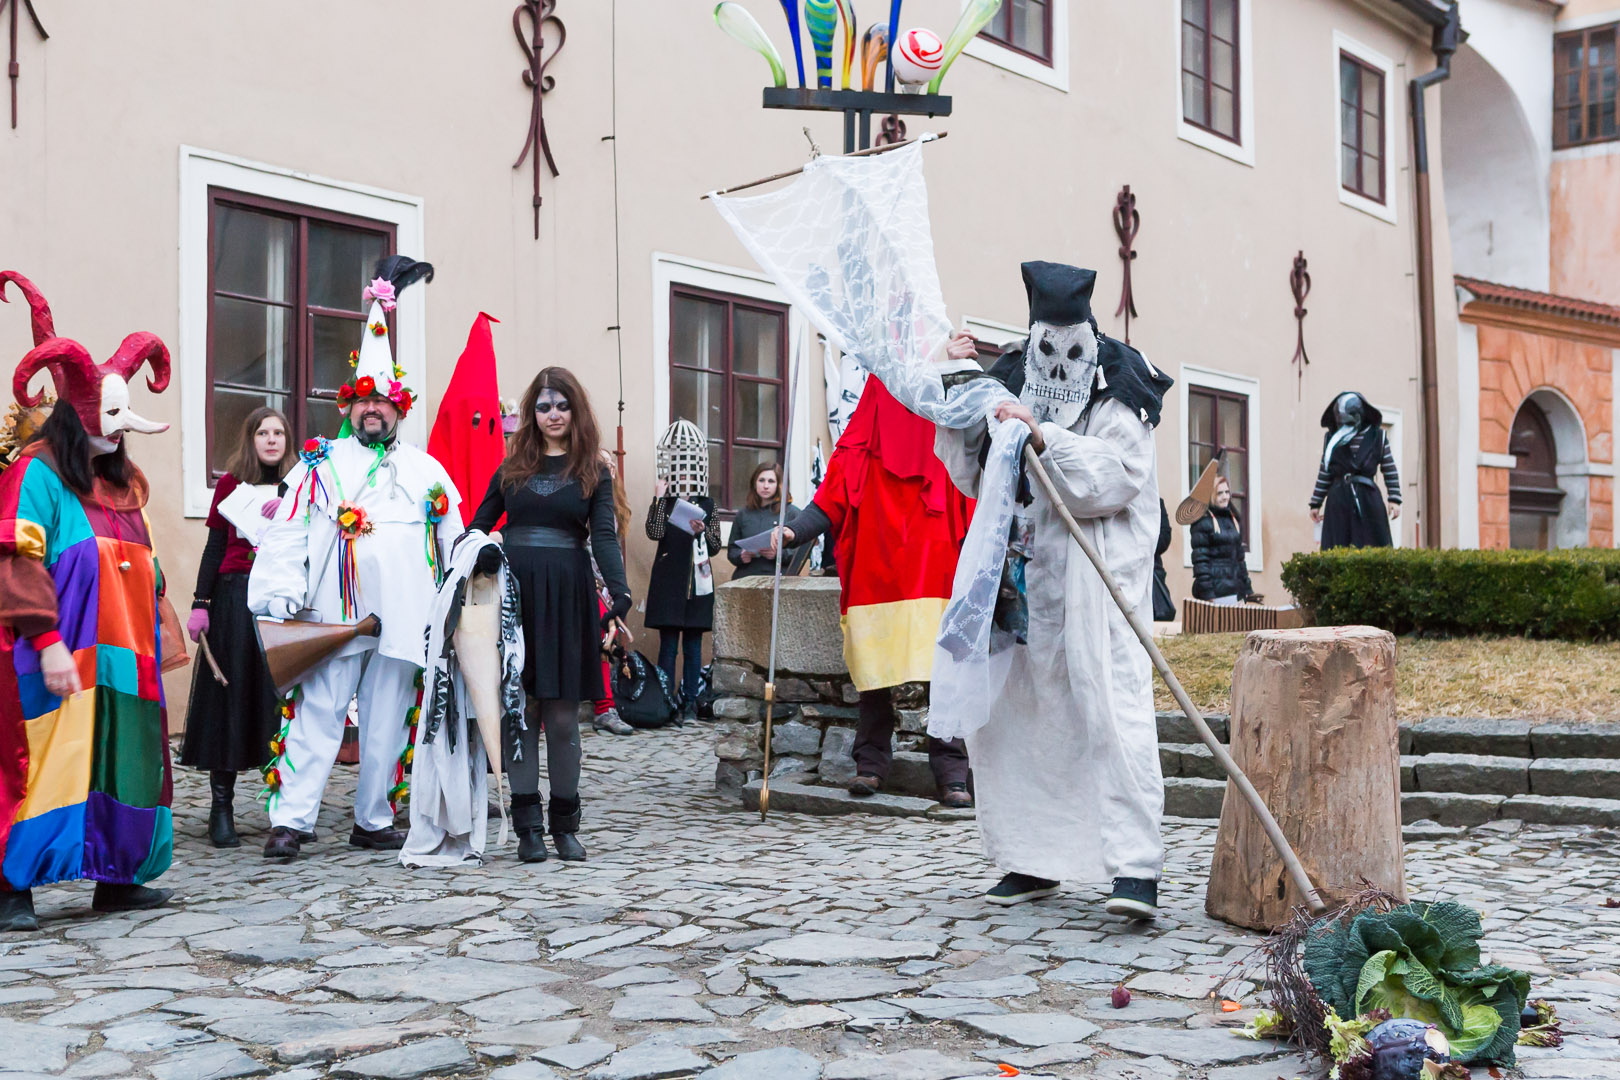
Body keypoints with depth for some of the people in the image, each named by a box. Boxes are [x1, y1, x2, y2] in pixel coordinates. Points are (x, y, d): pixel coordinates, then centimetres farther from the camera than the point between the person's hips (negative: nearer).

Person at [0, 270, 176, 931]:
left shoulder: (125, 480, 17)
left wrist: (150, 627, 14)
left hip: (122, 656, 7)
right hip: (61, 660, -7)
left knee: (120, 763, 9)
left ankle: (116, 877, 17)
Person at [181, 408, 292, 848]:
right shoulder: (231, 483, 7)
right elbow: (215, 546, 5)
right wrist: (200, 604, -1)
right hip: (236, 597, -1)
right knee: (231, 693, -2)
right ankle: (221, 807, 3)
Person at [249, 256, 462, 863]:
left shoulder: (427, 471, 14)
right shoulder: (319, 465, 9)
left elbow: (455, 547, 15)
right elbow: (286, 537, 2)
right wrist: (284, 596, -10)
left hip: (404, 623, 2)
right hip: (330, 618, -2)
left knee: (388, 722, 7)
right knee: (316, 716, -6)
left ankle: (374, 820, 18)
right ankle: (291, 820, -2)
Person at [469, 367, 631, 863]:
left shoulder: (594, 473, 6)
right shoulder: (512, 467, 12)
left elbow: (604, 536, -4)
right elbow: (477, 525, 14)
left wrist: (620, 593, -20)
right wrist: (477, 553, -9)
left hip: (567, 597, -1)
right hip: (513, 593, 2)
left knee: (562, 715, 0)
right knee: (520, 711, 1)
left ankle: (565, 824, 12)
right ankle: (527, 826, 8)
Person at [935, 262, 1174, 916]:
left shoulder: (1117, 395, -1)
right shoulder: (1008, 384, 14)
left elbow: (1116, 477, -15)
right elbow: (969, 474, 14)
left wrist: (1044, 438, -22)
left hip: (1098, 577, -5)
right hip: (1023, 577, 6)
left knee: (1113, 708, -13)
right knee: (1007, 711, 6)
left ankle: (1137, 866, -13)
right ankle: (1034, 860, 19)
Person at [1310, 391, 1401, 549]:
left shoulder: (1377, 436, 3)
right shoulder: (1331, 438, 7)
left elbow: (1390, 470, 6)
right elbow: (1324, 473, 13)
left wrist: (1394, 499, -2)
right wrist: (1315, 503, 13)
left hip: (1368, 500, -1)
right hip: (1339, 502, 1)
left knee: (1374, 548, -2)